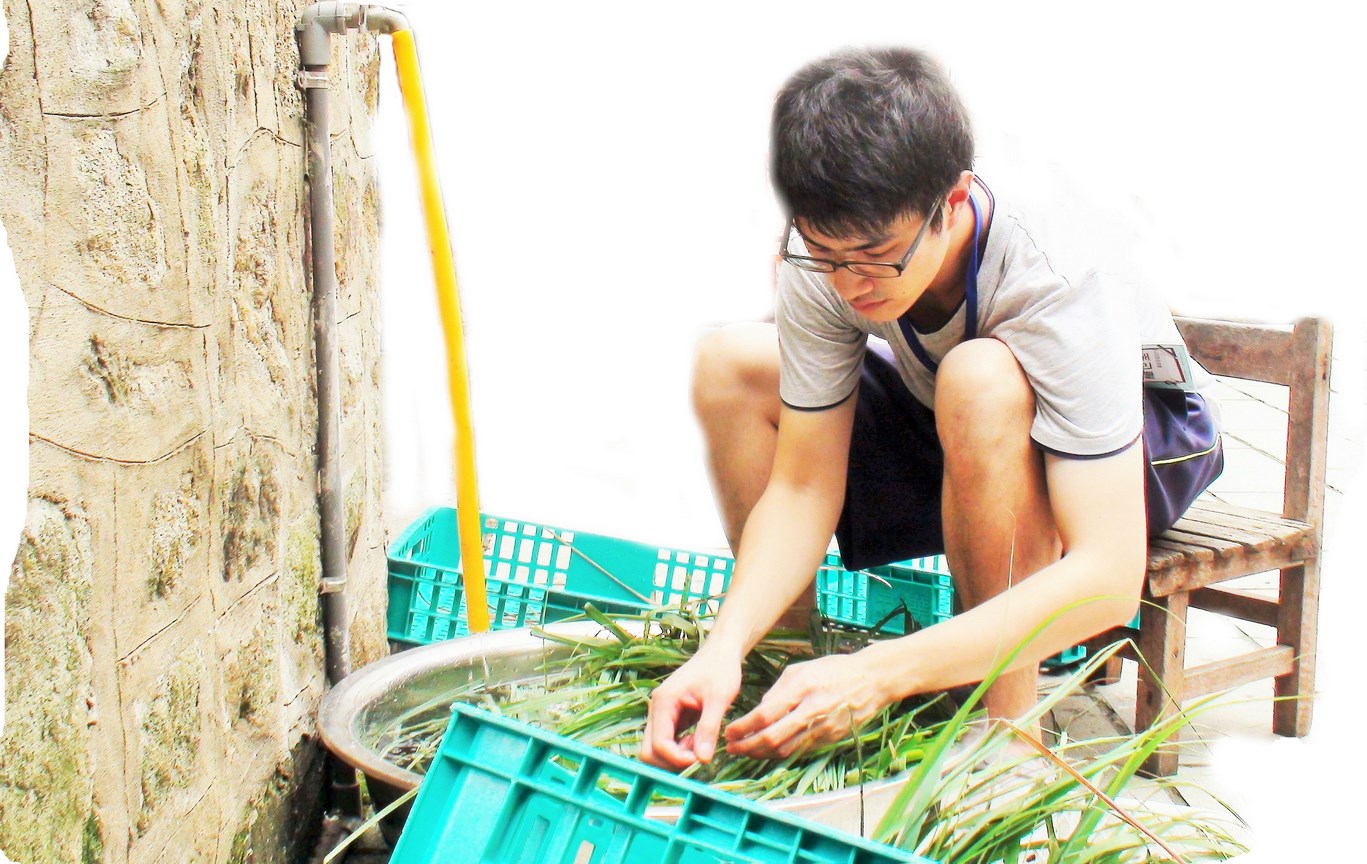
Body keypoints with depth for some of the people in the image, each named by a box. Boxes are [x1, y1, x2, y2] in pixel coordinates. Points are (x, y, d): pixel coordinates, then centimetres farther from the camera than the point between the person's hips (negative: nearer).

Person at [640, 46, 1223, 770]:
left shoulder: (1059, 285, -37)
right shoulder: (826, 258, -24)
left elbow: (1110, 578, -41)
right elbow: (803, 488, -18)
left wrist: (879, 672, -48)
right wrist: (726, 644, -35)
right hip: (960, 436, 5)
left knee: (980, 379, -39)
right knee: (729, 366, -15)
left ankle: (1006, 723, -23)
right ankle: (792, 663, -3)